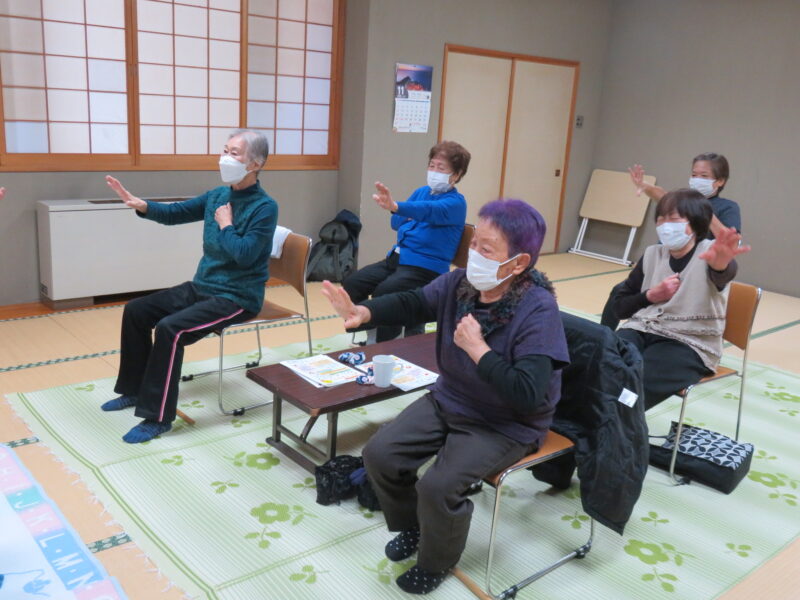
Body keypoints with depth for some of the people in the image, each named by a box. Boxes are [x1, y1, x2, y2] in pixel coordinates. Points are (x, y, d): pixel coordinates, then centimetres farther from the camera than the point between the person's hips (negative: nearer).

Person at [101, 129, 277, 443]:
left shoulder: (265, 207, -16)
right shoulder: (217, 195, 6)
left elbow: (244, 255, -26)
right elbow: (175, 213, 13)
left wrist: (225, 224, -13)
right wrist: (140, 204, -3)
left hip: (237, 297, -8)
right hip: (201, 287, 9)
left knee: (169, 329, -26)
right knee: (136, 310, 7)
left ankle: (158, 417, -13)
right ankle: (135, 389, 22)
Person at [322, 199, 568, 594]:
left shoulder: (538, 311, -28)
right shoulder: (460, 283, -11)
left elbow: (527, 395, -34)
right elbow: (411, 304, 2)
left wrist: (477, 347, -31)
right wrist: (362, 313, -16)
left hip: (506, 425, -6)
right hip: (448, 400, 7)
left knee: (438, 486, -22)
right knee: (380, 455, -2)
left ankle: (436, 562, 14)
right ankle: (411, 527, 29)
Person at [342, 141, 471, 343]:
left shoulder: (456, 202, -10)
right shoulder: (421, 192, 15)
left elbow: (430, 210, -32)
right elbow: (397, 223, 21)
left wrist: (394, 206, -49)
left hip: (426, 267, -8)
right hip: (396, 257, 8)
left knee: (383, 293, -30)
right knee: (351, 283, -7)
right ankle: (370, 335, 7)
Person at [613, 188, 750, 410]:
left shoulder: (709, 252, -2)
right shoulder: (652, 254, 13)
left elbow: (722, 274, -29)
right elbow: (620, 307, 16)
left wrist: (721, 261, -54)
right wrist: (651, 296, -3)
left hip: (689, 344, -4)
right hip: (641, 330, 5)